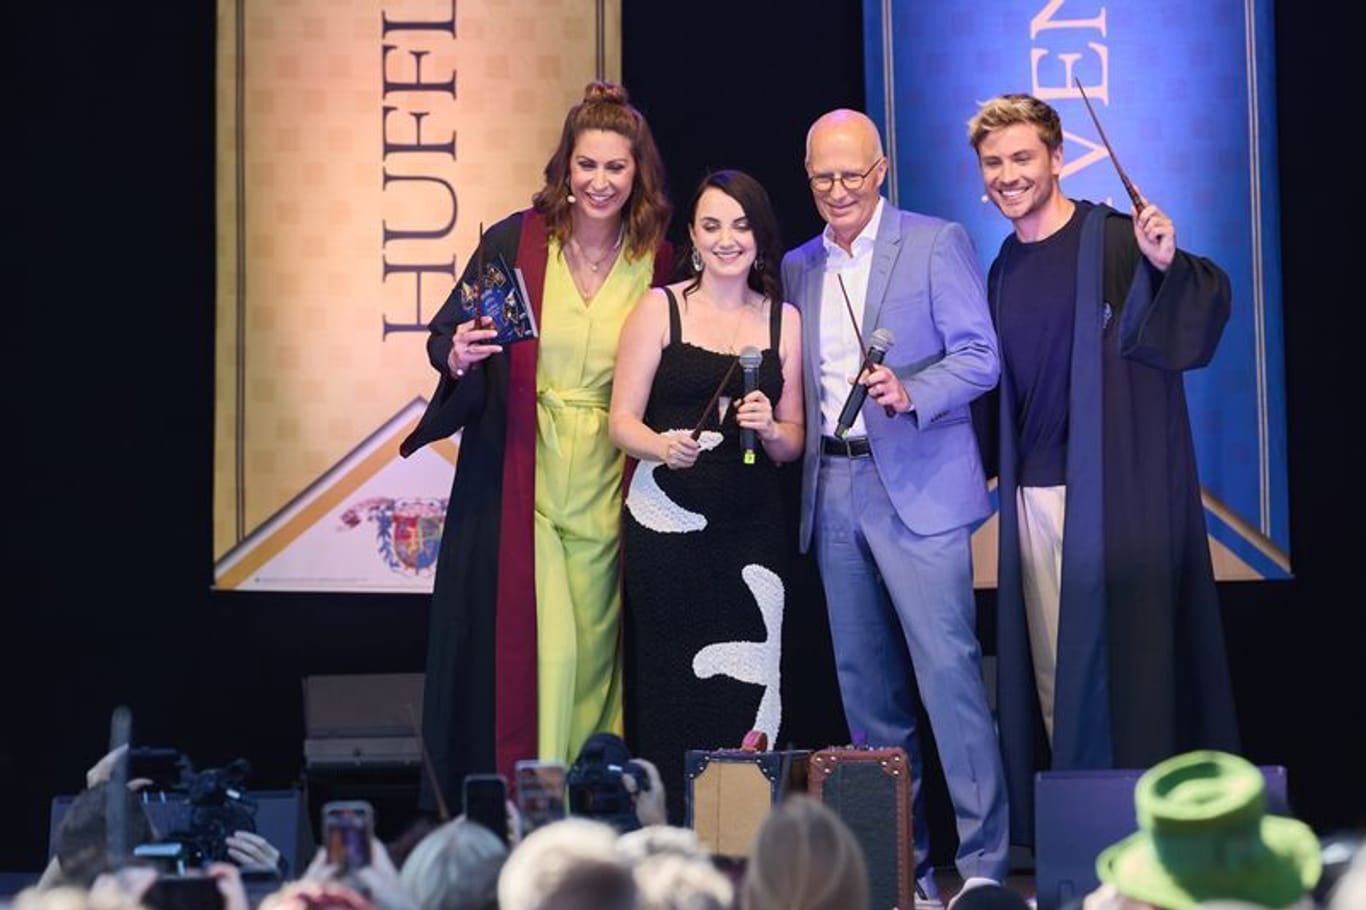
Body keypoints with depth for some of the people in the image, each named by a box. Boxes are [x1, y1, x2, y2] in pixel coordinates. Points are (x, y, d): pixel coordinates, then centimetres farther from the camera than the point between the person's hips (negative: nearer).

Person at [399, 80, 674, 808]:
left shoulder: (659, 265, 2)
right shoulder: (513, 243, -2)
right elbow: (444, 337, 2)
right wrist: (458, 357, -18)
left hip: (608, 493, 2)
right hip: (519, 484, -2)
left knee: (594, 652, 5)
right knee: (532, 648, -6)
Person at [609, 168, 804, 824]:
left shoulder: (783, 321, 12)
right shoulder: (660, 309, 5)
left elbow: (795, 444, 14)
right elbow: (622, 420, 2)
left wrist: (769, 429, -8)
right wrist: (663, 446, -19)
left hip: (752, 529, 2)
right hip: (667, 525, -2)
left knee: (746, 691, -6)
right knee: (670, 692, -5)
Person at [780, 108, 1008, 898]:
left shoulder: (938, 243, 0)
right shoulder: (798, 268, 15)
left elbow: (980, 356, -6)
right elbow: (798, 384, 17)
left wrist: (910, 392, -21)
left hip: (916, 487, -5)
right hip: (833, 491, 6)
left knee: (947, 670, -11)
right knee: (866, 683, 8)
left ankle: (985, 859, -7)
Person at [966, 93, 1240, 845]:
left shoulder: (1113, 241, -6)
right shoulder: (1004, 270, 14)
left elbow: (1203, 314, -15)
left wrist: (1169, 265, -32)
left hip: (1112, 488, -6)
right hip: (1032, 493, 6)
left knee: (1115, 655, -5)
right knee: (1050, 670, 6)